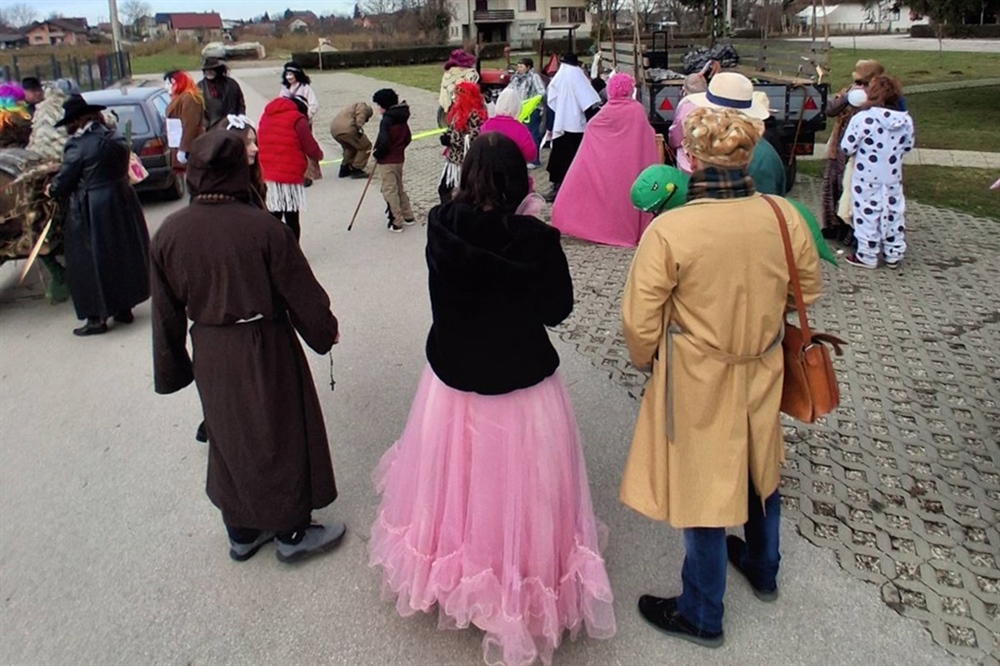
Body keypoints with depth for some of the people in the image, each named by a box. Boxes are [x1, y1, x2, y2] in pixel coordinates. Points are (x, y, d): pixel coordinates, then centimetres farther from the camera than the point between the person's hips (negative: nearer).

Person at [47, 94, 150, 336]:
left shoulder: (78, 145, -15)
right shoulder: (116, 139, 5)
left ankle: (97, 318, 8)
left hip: (92, 212, -7)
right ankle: (124, 308, 25)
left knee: (92, 263, 3)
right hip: (121, 204, 7)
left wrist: (51, 190, 9)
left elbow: (61, 185, -10)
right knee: (121, 254, 16)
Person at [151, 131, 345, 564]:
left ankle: (242, 533, 36)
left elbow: (166, 313, 1)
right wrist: (324, 333, 7)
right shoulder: (262, 228, -20)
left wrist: (172, 370, 13)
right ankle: (293, 533, 28)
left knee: (228, 440, 20)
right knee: (280, 435, 13)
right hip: (265, 349, -4)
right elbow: (301, 293, -11)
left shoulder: (168, 233, -6)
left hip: (210, 356, 5)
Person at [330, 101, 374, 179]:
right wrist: (360, 127, -17)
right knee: (365, 146, 7)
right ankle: (356, 170, 7)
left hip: (334, 130, 9)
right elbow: (360, 115, -11)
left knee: (350, 147, 31)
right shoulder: (363, 106, 15)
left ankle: (344, 169, 30)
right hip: (346, 129, -9)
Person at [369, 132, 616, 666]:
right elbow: (558, 307, -8)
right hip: (523, 389, -3)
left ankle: (448, 578, 49)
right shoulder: (536, 239, -21)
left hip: (451, 382, 3)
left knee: (455, 487, 25)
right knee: (515, 497, 16)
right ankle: (521, 588, 36)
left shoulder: (441, 229, -14)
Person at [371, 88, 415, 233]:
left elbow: (384, 143, -25)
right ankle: (408, 216, 28)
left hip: (387, 161, -9)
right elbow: (407, 138, 12)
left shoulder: (386, 121, -19)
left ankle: (396, 222, 5)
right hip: (399, 158, 9)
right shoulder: (402, 118, 6)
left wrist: (376, 154, -10)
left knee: (390, 191, 1)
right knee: (399, 188, 21)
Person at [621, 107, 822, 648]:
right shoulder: (783, 216, -13)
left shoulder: (668, 231, -26)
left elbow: (639, 324, -20)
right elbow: (808, 289, 3)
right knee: (758, 470, 27)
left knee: (703, 486, 12)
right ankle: (763, 569, 53)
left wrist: (645, 359, 1)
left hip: (697, 383, -4)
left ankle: (701, 616, 33)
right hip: (762, 374, 5)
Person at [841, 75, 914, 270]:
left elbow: (847, 147, -15)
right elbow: (907, 147, 9)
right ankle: (893, 255, 26)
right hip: (893, 178, 5)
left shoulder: (863, 118, -20)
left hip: (867, 178, -5)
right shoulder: (906, 120, -2)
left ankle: (867, 256, 13)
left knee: (867, 215, 6)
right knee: (893, 214, 15)